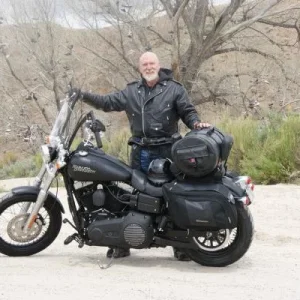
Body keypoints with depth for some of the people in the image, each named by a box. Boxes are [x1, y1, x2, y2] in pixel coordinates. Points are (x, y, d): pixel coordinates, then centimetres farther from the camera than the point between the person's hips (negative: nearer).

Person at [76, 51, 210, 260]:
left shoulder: (174, 89, 5)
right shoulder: (131, 91, 14)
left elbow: (188, 111, 2)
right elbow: (108, 102, 11)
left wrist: (196, 123, -19)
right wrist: (84, 96, 0)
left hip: (167, 151, -3)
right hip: (140, 152, 3)